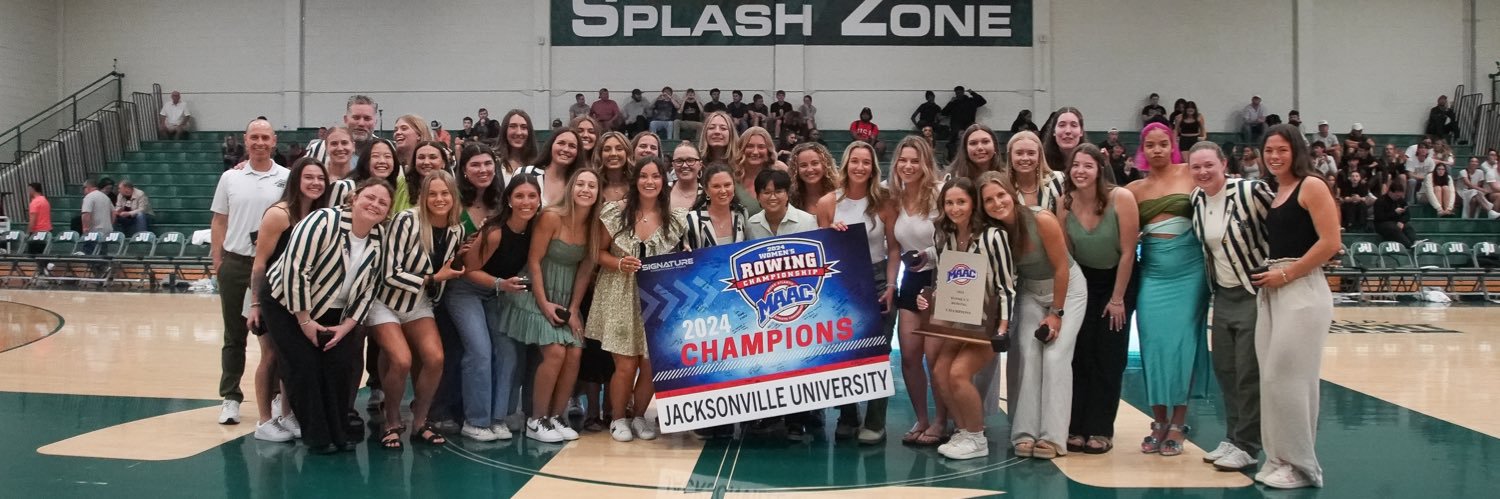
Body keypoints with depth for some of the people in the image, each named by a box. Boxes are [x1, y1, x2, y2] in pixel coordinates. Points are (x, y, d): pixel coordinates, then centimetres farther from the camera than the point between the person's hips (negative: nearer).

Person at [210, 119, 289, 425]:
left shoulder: (286, 179, 0)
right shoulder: (230, 178, 6)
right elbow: (219, 222, 9)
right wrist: (217, 261, 2)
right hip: (235, 263, 2)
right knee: (234, 336, 8)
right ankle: (230, 398, 15)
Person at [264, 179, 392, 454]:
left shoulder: (380, 237, -6)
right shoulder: (324, 221, -24)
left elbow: (368, 289, 1)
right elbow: (295, 269, -26)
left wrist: (346, 326, -8)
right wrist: (304, 320, -21)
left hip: (332, 313, 5)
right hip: (287, 305, -5)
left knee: (342, 365, -7)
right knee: (305, 367, -10)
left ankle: (339, 432, 8)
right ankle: (317, 436, 3)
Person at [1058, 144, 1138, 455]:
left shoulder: (1121, 198, -22)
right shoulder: (1065, 202, -13)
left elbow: (1127, 252, -16)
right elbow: (1065, 252, -4)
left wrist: (1117, 298, -11)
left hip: (1118, 280, -2)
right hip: (1083, 281, 3)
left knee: (1108, 358, 1)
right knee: (1080, 355, 0)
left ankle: (1101, 430, 8)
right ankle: (1076, 427, 6)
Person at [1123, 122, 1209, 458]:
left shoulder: (1191, 175, 2)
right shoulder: (1135, 189, 9)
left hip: (1188, 270, -2)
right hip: (1153, 272, 2)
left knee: (1182, 344, 0)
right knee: (1154, 345, 1)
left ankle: (1177, 426, 9)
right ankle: (1159, 422, 13)